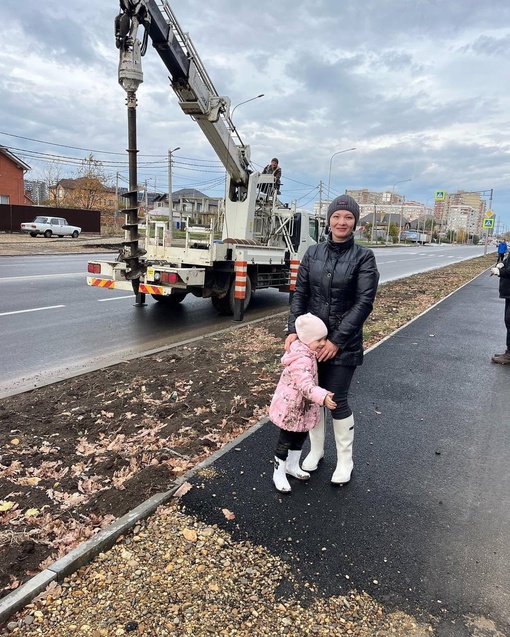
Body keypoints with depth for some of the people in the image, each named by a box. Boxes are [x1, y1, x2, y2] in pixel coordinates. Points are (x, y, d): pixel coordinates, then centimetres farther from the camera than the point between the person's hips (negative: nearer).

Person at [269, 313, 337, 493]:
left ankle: (292, 466, 44)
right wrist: (323, 397, -60)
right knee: (285, 441, 7)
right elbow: (306, 385, -47)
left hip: (301, 407, 10)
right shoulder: (302, 360, -33)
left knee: (300, 437, 23)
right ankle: (279, 474, 26)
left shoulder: (307, 353, 0)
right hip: (289, 407, -10)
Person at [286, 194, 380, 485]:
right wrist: (293, 329, -11)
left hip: (344, 343, -3)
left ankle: (345, 460, 25)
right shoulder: (313, 253, 4)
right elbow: (300, 293, 3)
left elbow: (364, 302, -12)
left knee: (337, 400, 2)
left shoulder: (364, 256, -7)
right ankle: (316, 449, 35)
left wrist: (337, 340, -17)